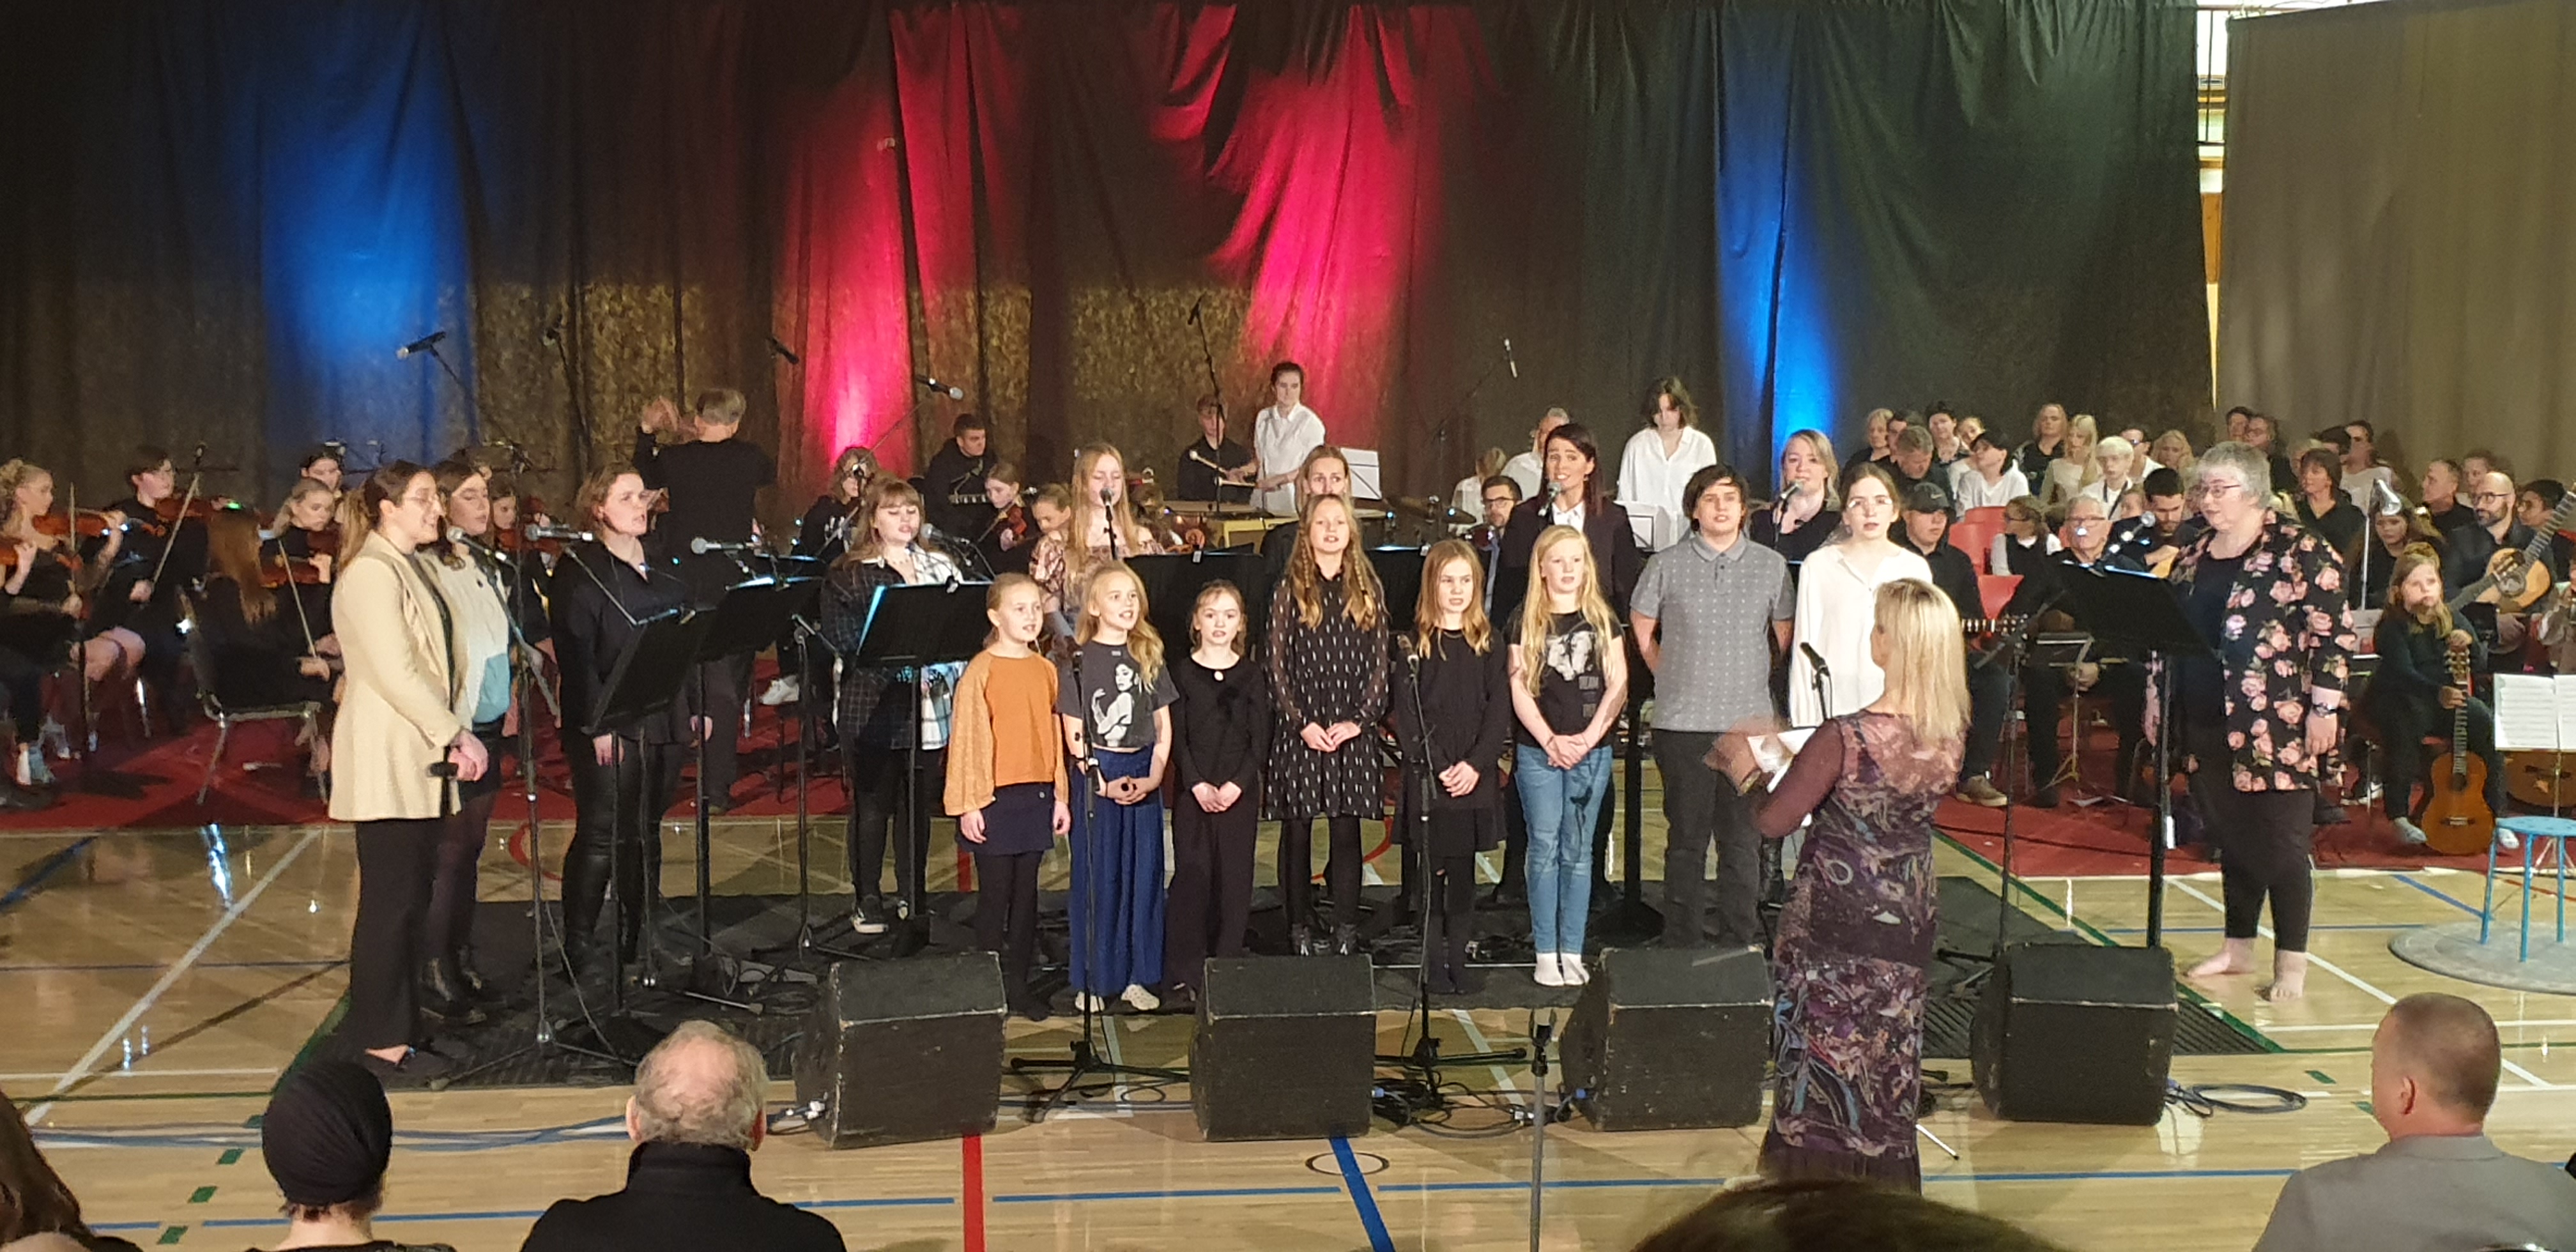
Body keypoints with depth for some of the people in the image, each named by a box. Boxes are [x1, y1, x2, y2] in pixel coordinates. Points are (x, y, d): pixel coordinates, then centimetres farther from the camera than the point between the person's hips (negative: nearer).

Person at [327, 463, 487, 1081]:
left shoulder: (409, 569, 18)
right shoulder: (371, 573, -13)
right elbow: (395, 672, -21)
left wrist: (454, 739, 4)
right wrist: (456, 735, -17)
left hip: (418, 761, 10)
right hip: (386, 762, -10)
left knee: (411, 899, 12)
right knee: (390, 902, -6)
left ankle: (392, 1022, 19)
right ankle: (381, 1042, -1)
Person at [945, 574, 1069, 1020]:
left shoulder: (1046, 670, 8)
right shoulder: (980, 672, -8)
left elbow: (1054, 736, 12)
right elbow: (966, 739, -8)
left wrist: (1060, 795, 11)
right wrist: (968, 804, -11)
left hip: (1037, 795, 5)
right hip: (995, 798, -5)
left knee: (1026, 892, 9)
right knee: (995, 892, 2)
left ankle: (1019, 983, 17)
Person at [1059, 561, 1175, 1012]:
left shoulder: (1149, 658, 7)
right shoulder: (1080, 661, -4)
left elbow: (1164, 728, 8)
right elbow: (1073, 735, -5)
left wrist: (1153, 777, -5)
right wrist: (1103, 782, -13)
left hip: (1144, 776, 4)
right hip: (1097, 774, -4)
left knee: (1142, 874, 6)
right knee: (1096, 877, 1)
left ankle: (1135, 977, 15)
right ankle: (1092, 980, 9)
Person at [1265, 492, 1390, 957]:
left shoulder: (1368, 589, 8)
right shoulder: (1290, 589, 2)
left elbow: (1379, 662, 5)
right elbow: (1277, 664, -1)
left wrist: (1359, 719, -7)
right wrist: (1301, 723, -10)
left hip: (1352, 728, 1)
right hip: (1299, 728, -1)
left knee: (1347, 830, 1)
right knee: (1297, 831, 3)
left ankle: (1347, 932, 6)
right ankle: (1300, 928, 11)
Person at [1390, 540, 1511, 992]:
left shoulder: (1489, 644, 8)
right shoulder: (1413, 644, 1)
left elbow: (1499, 710, 3)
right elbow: (1406, 714, -4)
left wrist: (1475, 764, -10)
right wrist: (1439, 767, -12)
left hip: (1475, 778, 2)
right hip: (1427, 778, -2)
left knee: (1463, 872, 5)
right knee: (1430, 869, -1)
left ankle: (1458, 963, 10)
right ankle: (1433, 966, 3)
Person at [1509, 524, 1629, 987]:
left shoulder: (1603, 619, 8)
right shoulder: (1526, 622, 3)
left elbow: (1618, 683, 3)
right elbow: (1519, 689, -2)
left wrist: (1588, 737, -8)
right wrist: (1551, 741, -11)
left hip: (1592, 752, 1)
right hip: (1538, 752, -1)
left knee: (1578, 852, 4)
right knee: (1545, 850, -1)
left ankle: (1572, 953, 8)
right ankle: (1545, 954, 3)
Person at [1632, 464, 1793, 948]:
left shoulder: (1771, 565, 6)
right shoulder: (1667, 565, 2)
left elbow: (1784, 634, 16)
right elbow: (1642, 630, 13)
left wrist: (1754, 677, 13)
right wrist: (1673, 677, 10)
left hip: (1750, 723, 1)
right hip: (1683, 724, -1)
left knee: (1743, 837, 4)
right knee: (1686, 838, 4)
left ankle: (1740, 944, 13)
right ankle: (1682, 945, 12)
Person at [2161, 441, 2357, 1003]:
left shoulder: (2300, 552, -7)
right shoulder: (2193, 557, 13)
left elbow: (2336, 634, -9)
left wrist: (2325, 709, -13)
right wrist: (2156, 696, 16)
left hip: (2276, 728, -6)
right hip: (2207, 725, 6)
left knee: (2280, 844, -1)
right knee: (2232, 840, 14)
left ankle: (2292, 962, 8)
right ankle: (2238, 948, 24)